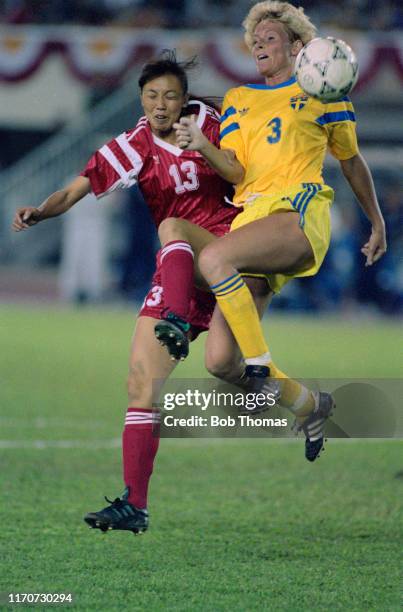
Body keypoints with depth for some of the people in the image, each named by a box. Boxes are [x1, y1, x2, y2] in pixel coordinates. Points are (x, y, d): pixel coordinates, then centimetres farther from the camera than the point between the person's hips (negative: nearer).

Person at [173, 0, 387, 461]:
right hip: (251, 213, 5)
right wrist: (201, 146, -11)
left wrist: (377, 224, 26)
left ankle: (262, 368, -28)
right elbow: (235, 171, 8)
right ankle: (309, 406, 11)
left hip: (299, 213, -5)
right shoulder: (238, 100, 21)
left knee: (213, 258, -35)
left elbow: (352, 162, 22)